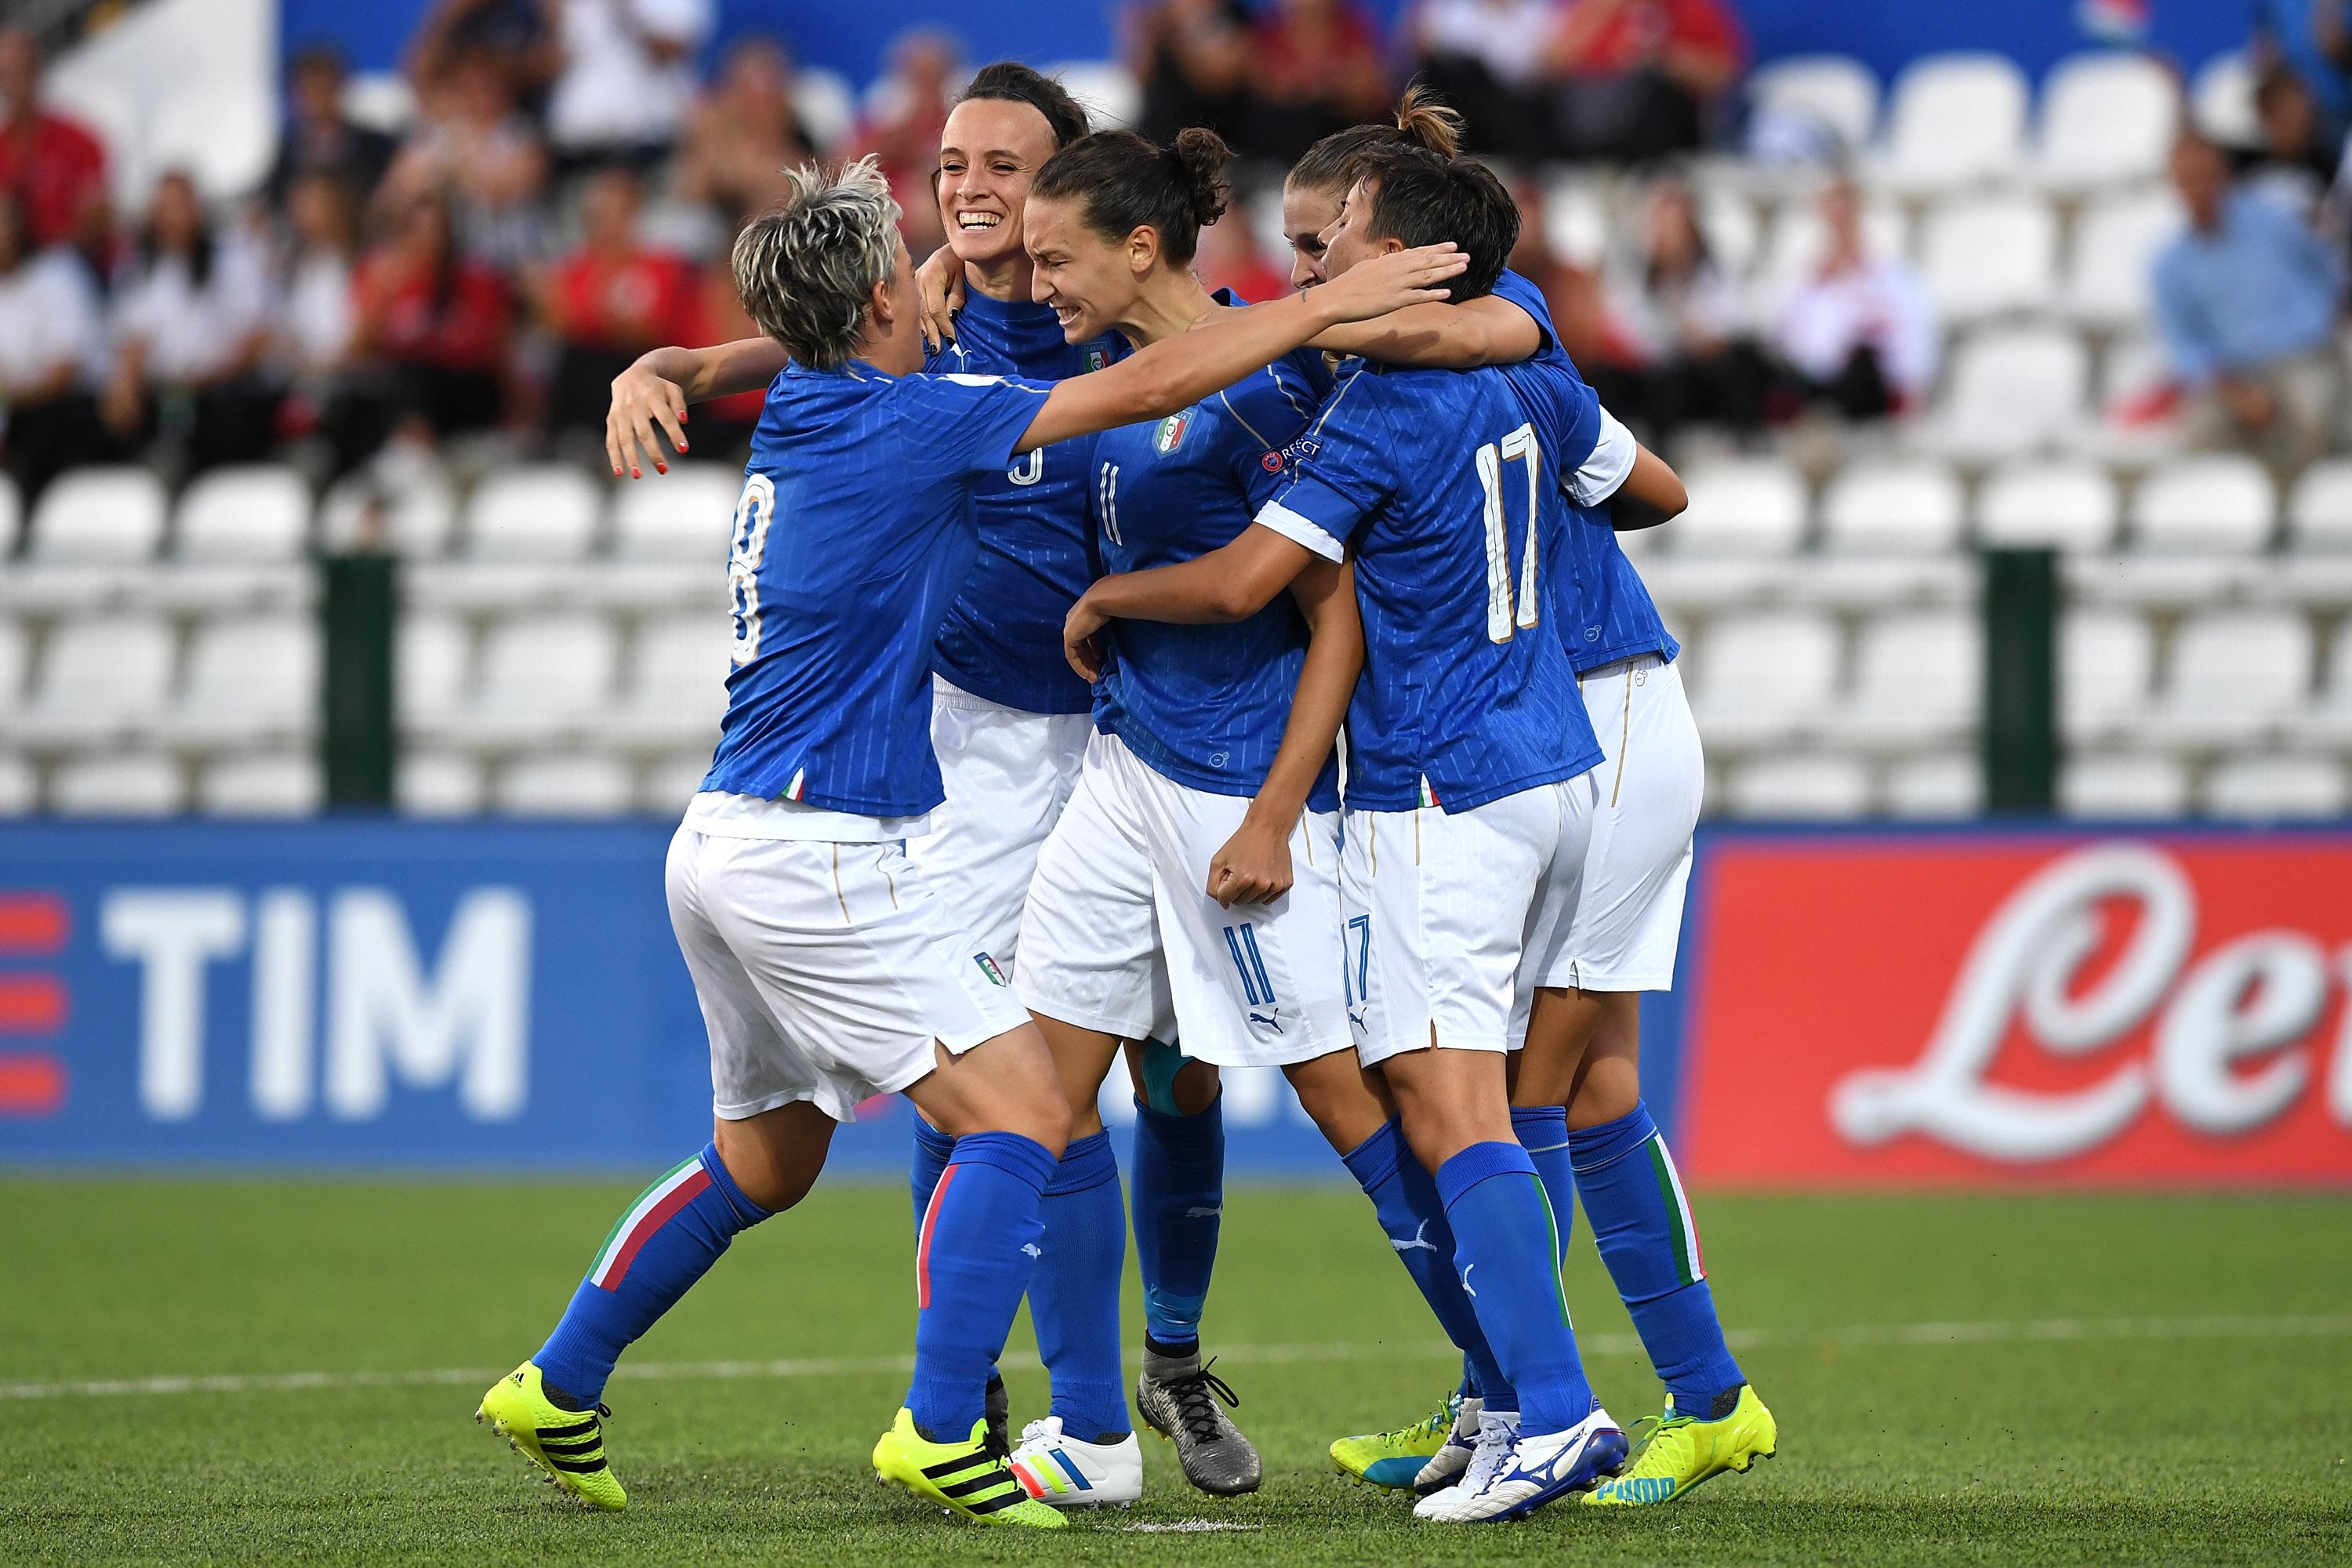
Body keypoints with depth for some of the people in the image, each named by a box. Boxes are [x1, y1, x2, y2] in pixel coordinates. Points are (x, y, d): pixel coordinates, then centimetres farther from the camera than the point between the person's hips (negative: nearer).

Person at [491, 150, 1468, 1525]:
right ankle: (940, 1434, -16)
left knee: (766, 1161, 22)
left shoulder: (803, 424, 11)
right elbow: (1149, 388, -13)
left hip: (729, 845, 9)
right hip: (818, 854, -9)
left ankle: (558, 1388, 28)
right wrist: (1329, 303, -6)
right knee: (1024, 1113, -9)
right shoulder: (904, 420, -14)